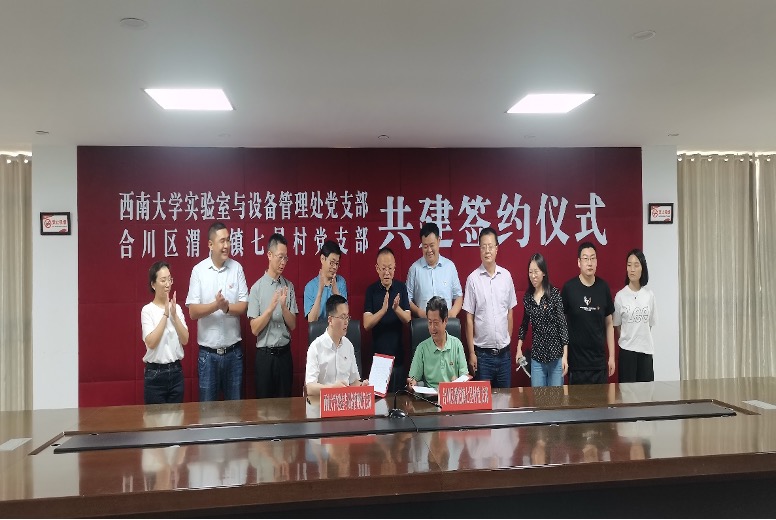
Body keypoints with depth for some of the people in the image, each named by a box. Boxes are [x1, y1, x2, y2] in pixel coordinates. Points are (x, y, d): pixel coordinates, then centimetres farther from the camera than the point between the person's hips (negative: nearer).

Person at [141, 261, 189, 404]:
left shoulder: (176, 308, 5)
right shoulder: (148, 310, -7)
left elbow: (185, 340, -2)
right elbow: (151, 342, -17)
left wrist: (174, 315, -13)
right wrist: (165, 315, -18)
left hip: (176, 371, 4)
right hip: (155, 373, -4)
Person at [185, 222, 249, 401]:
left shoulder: (237, 268, 0)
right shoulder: (198, 270, -5)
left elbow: (243, 306, -3)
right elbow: (193, 312, -8)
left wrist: (226, 307, -21)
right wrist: (215, 305, -24)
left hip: (233, 350, 1)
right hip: (208, 352, -1)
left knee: (235, 403, 12)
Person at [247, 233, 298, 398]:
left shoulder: (289, 286, 3)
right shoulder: (257, 288, -8)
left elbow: (293, 325, 1)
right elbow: (254, 329, -10)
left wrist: (284, 306, -15)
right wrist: (271, 308, -21)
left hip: (285, 353, 3)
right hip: (265, 355, -3)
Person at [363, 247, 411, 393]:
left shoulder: (401, 288, 1)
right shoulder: (371, 290, -3)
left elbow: (407, 319, -3)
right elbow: (366, 324, -11)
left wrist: (397, 309, -23)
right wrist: (383, 310, -27)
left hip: (398, 352, 1)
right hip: (377, 352, -1)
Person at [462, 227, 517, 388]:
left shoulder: (506, 276, 2)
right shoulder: (473, 279, -7)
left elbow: (510, 313, 10)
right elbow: (469, 319, -5)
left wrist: (509, 341, 10)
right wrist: (471, 352, -6)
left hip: (504, 352, 3)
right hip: (482, 353, -3)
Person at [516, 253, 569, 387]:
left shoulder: (554, 294, -7)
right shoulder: (527, 296, 4)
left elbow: (563, 324, -8)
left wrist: (565, 355, -13)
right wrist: (519, 348, 10)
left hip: (556, 354, -3)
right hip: (536, 355, 3)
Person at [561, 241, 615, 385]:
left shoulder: (603, 287, 1)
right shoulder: (569, 288, -7)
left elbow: (609, 324, 9)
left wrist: (612, 356, 7)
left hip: (600, 362, 3)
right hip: (576, 361, -3)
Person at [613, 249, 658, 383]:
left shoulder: (649, 295, 2)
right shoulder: (620, 296, -6)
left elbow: (650, 323, 11)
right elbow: (617, 325, 3)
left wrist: (642, 337, 7)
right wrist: (628, 339, 5)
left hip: (646, 349, 3)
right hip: (627, 350, -3)